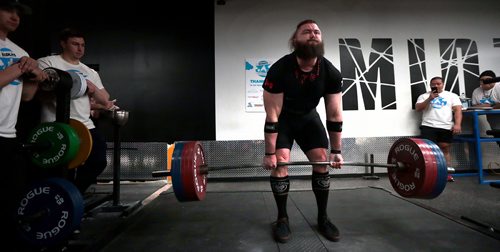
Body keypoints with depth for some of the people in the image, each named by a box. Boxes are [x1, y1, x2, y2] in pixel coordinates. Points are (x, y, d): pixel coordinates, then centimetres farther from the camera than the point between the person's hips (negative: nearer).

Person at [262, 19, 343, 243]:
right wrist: (269, 153, -25)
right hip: (283, 119, -3)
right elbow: (272, 116, -28)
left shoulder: (331, 73, -21)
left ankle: (323, 218, 11)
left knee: (322, 161, -5)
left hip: (308, 117, 3)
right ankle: (282, 219, 2)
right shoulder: (279, 70, -31)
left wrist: (336, 151, -11)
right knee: (280, 163, -16)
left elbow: (335, 115, -14)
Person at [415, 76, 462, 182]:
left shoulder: (452, 96, 15)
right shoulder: (424, 96, 15)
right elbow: (418, 108, 2)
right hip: (428, 126, -1)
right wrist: (429, 99, -9)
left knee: (445, 149, 1)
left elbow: (458, 110, 4)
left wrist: (457, 124, -9)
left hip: (446, 127, 1)